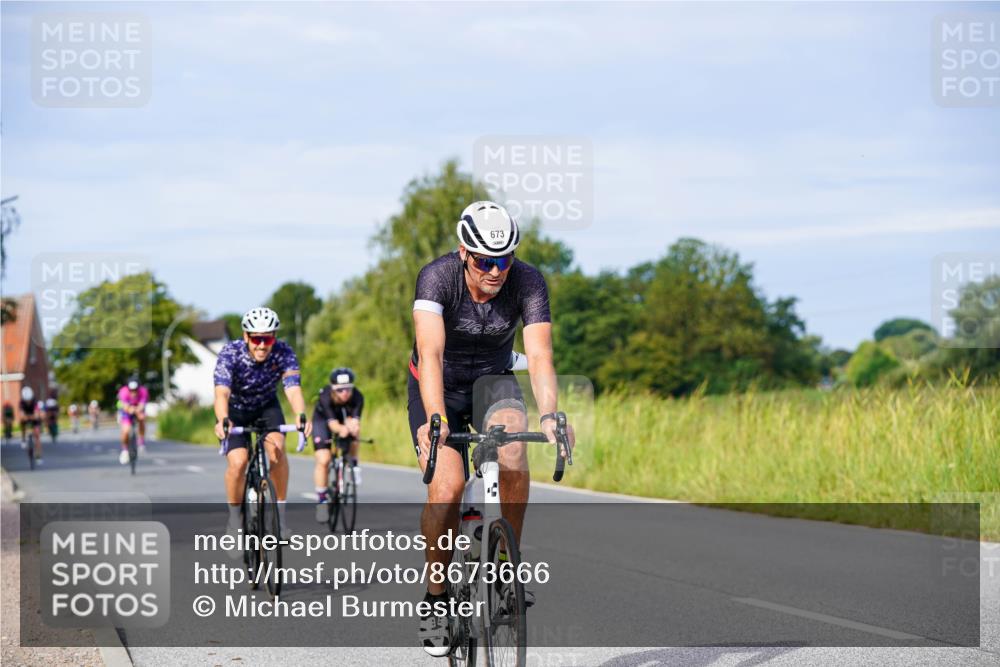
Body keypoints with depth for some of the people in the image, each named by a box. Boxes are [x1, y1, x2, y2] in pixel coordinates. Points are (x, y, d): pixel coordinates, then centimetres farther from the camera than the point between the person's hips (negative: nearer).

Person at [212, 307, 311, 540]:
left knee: (276, 447, -27)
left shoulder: (283, 352, -26)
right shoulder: (230, 353, -30)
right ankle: (234, 518, 3)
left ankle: (280, 512, -14)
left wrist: (301, 416, -59)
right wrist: (221, 421, -62)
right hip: (235, 409, -1)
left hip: (267, 406, 1)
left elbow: (293, 389, -39)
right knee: (237, 463, -21)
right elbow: (222, 392, -43)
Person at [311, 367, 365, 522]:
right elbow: (332, 423, -44)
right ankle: (321, 500, 0)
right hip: (323, 419, -3)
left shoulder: (357, 397, -34)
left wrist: (353, 427, -66)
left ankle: (353, 463, -4)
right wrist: (341, 429, -67)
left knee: (353, 428, -30)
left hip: (345, 417, 3)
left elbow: (354, 421, -42)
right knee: (323, 460, -15)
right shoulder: (326, 397, -38)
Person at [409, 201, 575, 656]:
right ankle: (435, 597, -3)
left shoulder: (528, 281, -22)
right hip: (438, 386, -2)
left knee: (513, 446, -30)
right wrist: (435, 420, -54)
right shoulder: (437, 277, -28)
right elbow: (430, 353, -39)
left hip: (492, 380, 2)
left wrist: (549, 416, -49)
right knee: (447, 485, -22)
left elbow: (539, 356, -32)